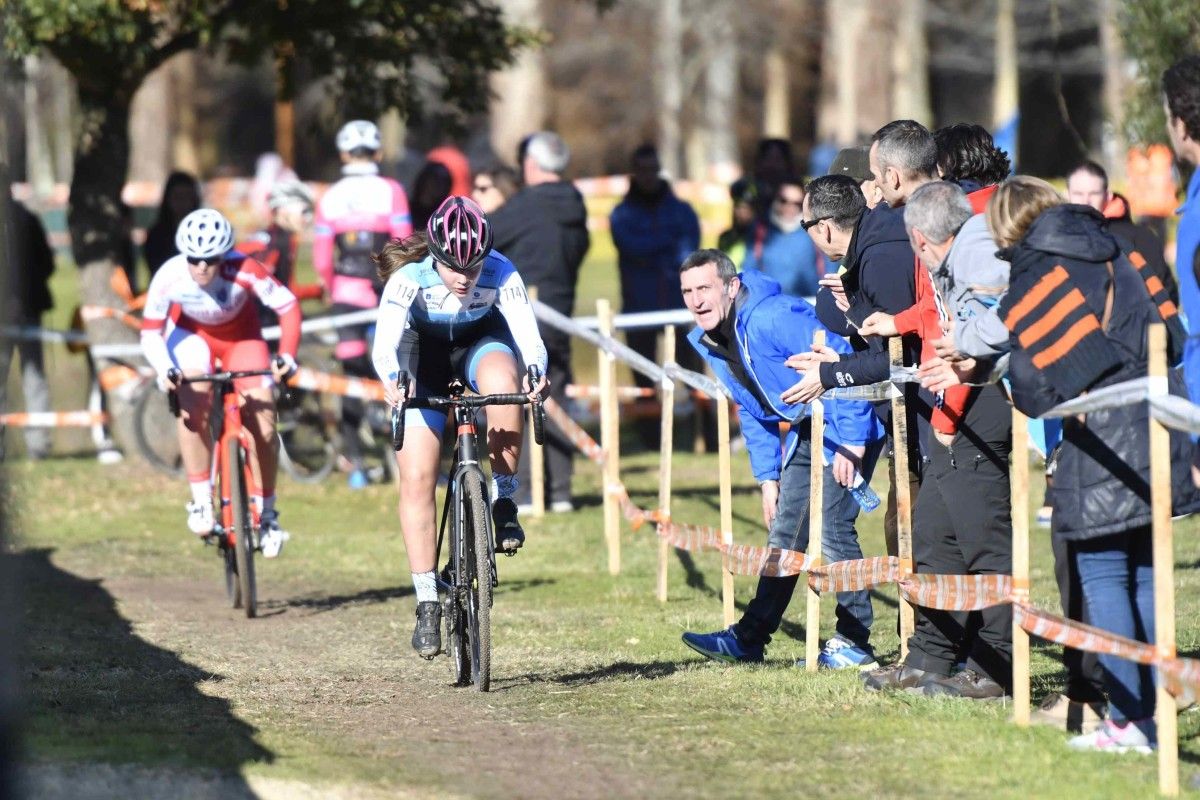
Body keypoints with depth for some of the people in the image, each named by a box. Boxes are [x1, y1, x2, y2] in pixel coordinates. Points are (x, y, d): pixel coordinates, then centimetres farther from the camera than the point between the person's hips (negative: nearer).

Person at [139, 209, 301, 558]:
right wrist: (164, 368, -38)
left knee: (263, 426, -10)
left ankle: (266, 513, 12)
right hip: (191, 333, 0)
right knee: (192, 402, -29)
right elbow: (150, 332, -21)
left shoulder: (244, 271, -35)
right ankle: (201, 500, -18)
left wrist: (287, 354, -36)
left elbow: (288, 307, -24)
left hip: (241, 336, 0)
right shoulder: (169, 277, -32)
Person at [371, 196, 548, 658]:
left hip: (480, 343, 0)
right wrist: (394, 382, -63)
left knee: (501, 380, -37)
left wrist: (536, 373, -59)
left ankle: (504, 503, -19)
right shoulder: (409, 278, -31)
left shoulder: (501, 274, -29)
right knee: (418, 480, -10)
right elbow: (385, 343, -42)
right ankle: (427, 603, -2)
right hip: (424, 356, 0)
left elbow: (527, 333, -38)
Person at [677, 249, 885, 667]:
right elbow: (754, 413, 17)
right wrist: (767, 477, 12)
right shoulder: (708, 341, 5)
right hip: (806, 432, 9)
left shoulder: (771, 319, -24)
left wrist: (851, 442, -25)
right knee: (785, 533, 10)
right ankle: (750, 638, 15)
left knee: (832, 529, -14)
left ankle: (854, 641, -6)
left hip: (848, 426, -9)